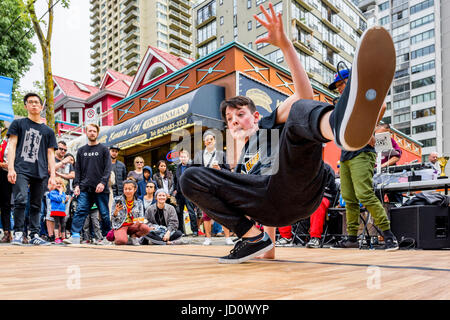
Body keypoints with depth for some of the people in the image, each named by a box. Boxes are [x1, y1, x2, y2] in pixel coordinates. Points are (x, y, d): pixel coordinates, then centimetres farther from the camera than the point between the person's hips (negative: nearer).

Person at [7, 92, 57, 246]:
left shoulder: (48, 131, 18)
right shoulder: (18, 124, 12)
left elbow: (50, 154, 15)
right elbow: (12, 146, 4)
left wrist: (52, 175, 5)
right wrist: (11, 168, -7)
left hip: (41, 173, 3)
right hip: (21, 170, -2)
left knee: (36, 205, 5)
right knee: (21, 200, -16)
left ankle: (34, 235, 11)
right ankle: (18, 233, -2)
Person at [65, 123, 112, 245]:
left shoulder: (103, 149, 7)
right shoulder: (81, 150, 17)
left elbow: (108, 168, -2)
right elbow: (77, 170, 15)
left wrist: (103, 182, -15)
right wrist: (76, 185, 2)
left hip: (101, 189, -2)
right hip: (84, 189, 2)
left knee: (104, 214, 2)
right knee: (80, 211, -9)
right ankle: (75, 236, -11)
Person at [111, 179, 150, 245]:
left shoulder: (139, 202, 5)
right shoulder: (117, 200, -1)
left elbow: (141, 217, 4)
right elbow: (113, 219, -1)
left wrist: (139, 221, -21)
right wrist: (116, 211, -24)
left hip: (133, 226, 2)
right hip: (120, 226, -2)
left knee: (146, 228, -29)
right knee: (122, 241, -34)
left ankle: (133, 236, 0)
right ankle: (118, 237, 3)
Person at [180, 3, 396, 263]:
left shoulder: (271, 124, 28)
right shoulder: (243, 161, 40)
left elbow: (304, 94, 7)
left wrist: (285, 44, -3)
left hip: (299, 188, -4)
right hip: (267, 206, 4)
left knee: (300, 109, -26)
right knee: (190, 177, -6)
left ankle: (340, 124, -66)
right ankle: (253, 237, -10)